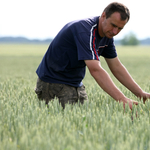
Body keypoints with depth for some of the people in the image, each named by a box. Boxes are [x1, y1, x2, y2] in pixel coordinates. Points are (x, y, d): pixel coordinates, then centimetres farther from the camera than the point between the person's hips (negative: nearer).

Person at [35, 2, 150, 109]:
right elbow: (95, 70, -39)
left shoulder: (107, 34, 0)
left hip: (77, 84, 9)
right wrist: (122, 99, -46)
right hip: (54, 82, -9)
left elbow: (117, 67, 5)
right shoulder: (85, 30, -29)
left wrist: (140, 93, -4)